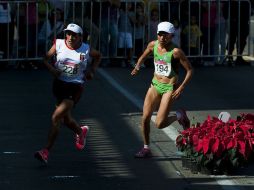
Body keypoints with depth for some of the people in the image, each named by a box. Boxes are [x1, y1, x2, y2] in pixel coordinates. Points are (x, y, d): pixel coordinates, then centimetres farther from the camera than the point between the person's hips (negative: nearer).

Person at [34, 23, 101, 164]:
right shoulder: (59, 44, -3)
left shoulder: (86, 50, -4)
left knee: (56, 117, -16)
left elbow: (98, 56, 17)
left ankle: (46, 151, -15)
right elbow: (46, 58, 5)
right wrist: (51, 69, -14)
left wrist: (92, 70, 5)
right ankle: (81, 132, 52)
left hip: (75, 88, -4)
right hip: (59, 84, 4)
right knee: (65, 118, 17)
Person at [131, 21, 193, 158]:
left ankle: (179, 116, 19)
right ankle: (146, 149, 14)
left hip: (169, 88, -5)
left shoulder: (176, 52, -17)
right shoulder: (153, 45, -2)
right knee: (145, 118, -2)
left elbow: (189, 70, -11)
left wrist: (181, 87, -18)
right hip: (155, 85, 5)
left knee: (159, 124, -11)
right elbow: (143, 57, 20)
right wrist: (137, 67, 3)